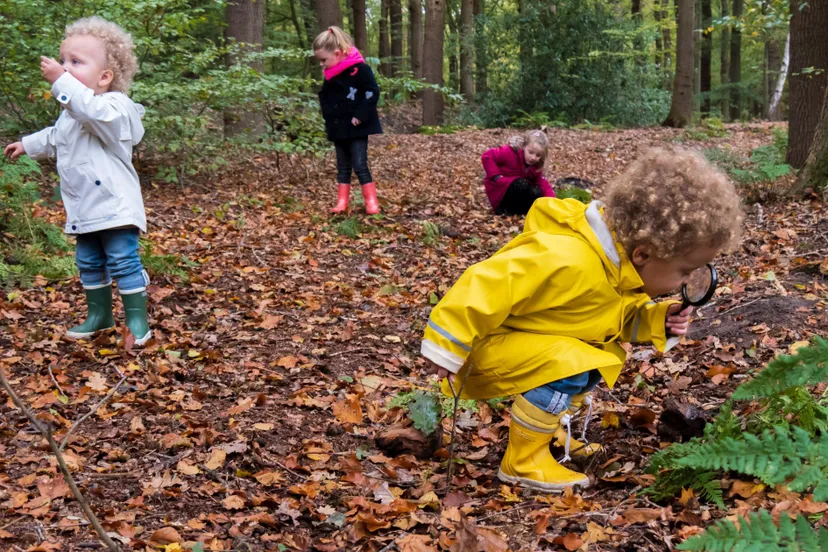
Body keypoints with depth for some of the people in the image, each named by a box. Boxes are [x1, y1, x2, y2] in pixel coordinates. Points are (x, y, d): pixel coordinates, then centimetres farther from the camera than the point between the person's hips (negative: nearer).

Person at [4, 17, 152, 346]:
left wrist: (61, 81, -42)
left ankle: (137, 320, 4)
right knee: (88, 264, 16)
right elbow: (54, 139, 34)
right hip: (84, 208, 9)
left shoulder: (115, 106, -18)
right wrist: (27, 145, 44)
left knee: (123, 262, -6)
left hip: (114, 205, -9)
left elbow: (92, 110, -43)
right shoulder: (71, 113, 11)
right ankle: (99, 315, 31)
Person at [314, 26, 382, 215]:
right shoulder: (330, 76, 9)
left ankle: (372, 202, -1)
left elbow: (372, 93, -17)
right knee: (343, 167, 11)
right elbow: (324, 97, 22)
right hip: (339, 129, 7)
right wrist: (329, 117, 7)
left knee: (360, 165, -8)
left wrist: (360, 116, -19)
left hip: (358, 128, -7)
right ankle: (342, 203, 15)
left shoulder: (359, 69, -14)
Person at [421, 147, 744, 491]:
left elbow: (618, 319, 11)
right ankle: (523, 461, -14)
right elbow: (485, 286, -35)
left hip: (522, 338, 9)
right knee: (568, 367, -29)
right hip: (484, 345, -9)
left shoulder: (623, 262, -5)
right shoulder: (565, 262, -35)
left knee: (607, 356, 16)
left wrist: (658, 322, -9)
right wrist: (446, 348, -30)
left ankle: (551, 429, 23)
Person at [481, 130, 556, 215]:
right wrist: (496, 176, -27)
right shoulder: (510, 152, -21)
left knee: (537, 193, -18)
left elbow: (544, 185, -9)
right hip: (498, 191, -6)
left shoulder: (536, 166, -2)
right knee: (522, 185, -32)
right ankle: (504, 209, -14)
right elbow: (487, 156, -23)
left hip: (516, 192, 6)